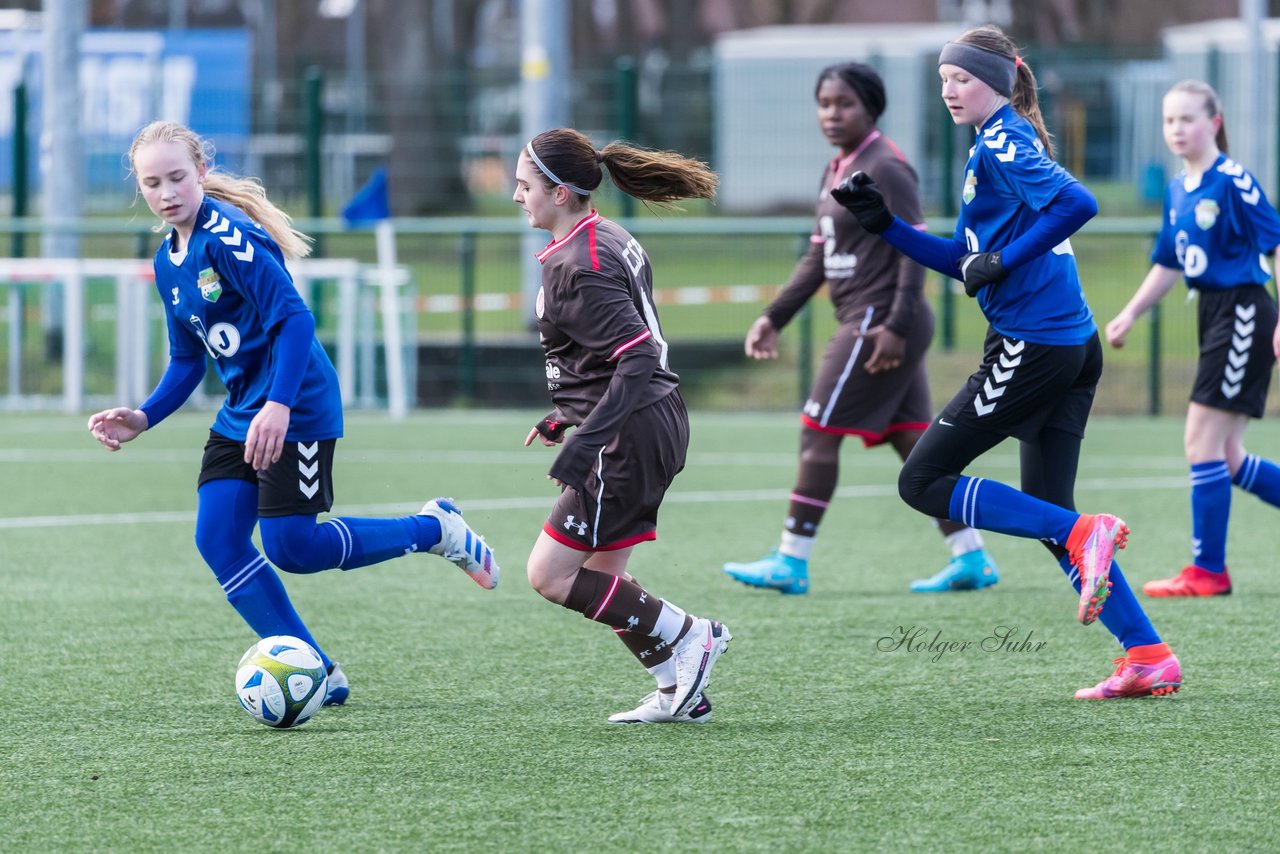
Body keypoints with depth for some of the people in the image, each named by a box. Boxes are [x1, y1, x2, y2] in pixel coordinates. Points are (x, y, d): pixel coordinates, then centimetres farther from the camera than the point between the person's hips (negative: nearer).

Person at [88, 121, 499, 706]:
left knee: (290, 546, -11)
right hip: (240, 412, 9)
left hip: (296, 409, -9)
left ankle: (436, 529, 10)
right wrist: (143, 419, 3)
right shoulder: (169, 262, 9)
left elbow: (295, 319, -25)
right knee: (218, 542, -2)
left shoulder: (228, 235, -18)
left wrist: (279, 406, -34)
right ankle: (318, 673, 6)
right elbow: (186, 361, 18)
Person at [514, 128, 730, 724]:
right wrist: (569, 416, 24)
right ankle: (678, 693, 18)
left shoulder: (576, 268, -19)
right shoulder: (612, 240, 11)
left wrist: (583, 443, -29)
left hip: (631, 439, -10)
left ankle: (688, 636, 0)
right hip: (658, 423, 10)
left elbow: (638, 357, -27)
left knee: (550, 575, -5)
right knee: (599, 573, 16)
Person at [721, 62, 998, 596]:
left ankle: (791, 562, -4)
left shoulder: (885, 169, -12)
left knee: (818, 432, -7)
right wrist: (775, 318, 16)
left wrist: (897, 326, -24)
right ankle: (971, 557, 9)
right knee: (912, 441, 8)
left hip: (880, 324, -9)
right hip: (867, 325, 9)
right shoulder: (837, 172, 17)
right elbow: (818, 256, 22)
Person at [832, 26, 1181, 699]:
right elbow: (966, 261, 24)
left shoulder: (1003, 143, -9)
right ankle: (1149, 659, 6)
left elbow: (1076, 203, -26)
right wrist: (885, 225, 16)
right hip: (1074, 346, 10)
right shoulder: (1002, 143, 20)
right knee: (1049, 515, 13)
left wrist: (1002, 262, -18)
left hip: (1029, 346, -10)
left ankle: (1085, 535, -14)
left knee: (923, 481, -2)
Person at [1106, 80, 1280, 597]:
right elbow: (1168, 264, 22)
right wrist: (1130, 314, 14)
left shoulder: (1233, 182, -13)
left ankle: (1208, 570, -3)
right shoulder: (1177, 191, 12)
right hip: (1215, 316, 9)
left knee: (1202, 440, -9)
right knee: (1226, 458, 10)